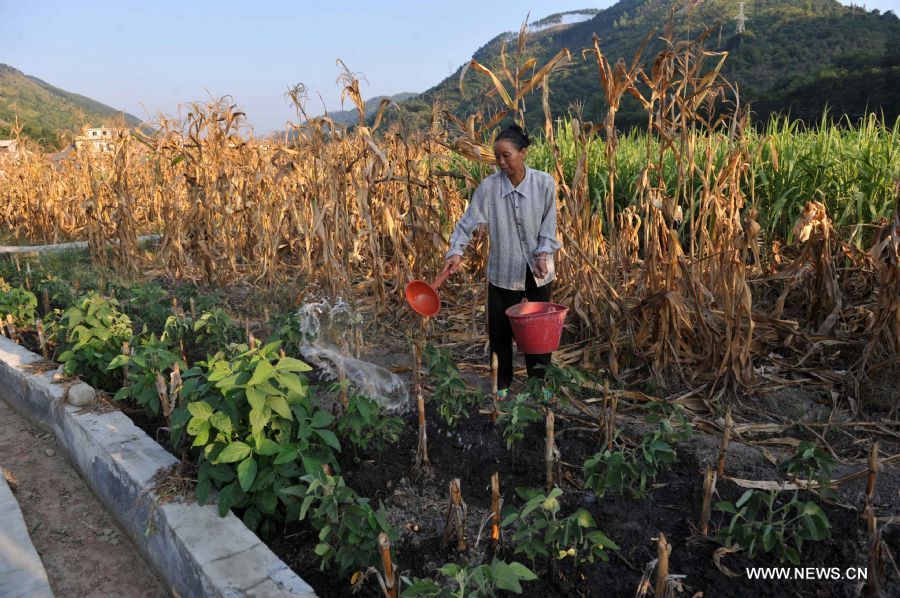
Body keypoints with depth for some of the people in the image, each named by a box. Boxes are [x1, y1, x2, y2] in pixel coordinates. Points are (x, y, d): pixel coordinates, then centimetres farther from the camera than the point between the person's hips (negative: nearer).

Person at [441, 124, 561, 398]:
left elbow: (549, 225, -3)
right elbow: (467, 221, -10)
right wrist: (455, 251, -24)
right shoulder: (488, 186, -10)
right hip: (503, 270, 0)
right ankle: (502, 384, 26)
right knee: (500, 330, 7)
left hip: (538, 271, 1)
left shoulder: (544, 183, -9)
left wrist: (543, 254, -17)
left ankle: (539, 382, 33)